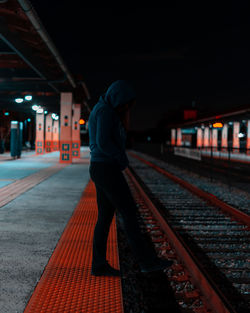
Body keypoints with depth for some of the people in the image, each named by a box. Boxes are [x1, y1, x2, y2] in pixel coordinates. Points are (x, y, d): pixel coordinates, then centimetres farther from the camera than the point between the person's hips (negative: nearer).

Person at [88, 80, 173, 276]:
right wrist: (123, 159, -10)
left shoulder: (103, 111, 19)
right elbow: (103, 142, -23)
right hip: (107, 170, -10)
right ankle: (147, 260, 0)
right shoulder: (105, 111, -13)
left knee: (106, 216, 10)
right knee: (129, 212, -6)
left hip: (103, 169, 10)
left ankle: (99, 265, 13)